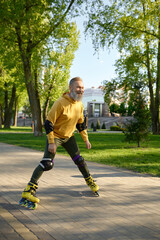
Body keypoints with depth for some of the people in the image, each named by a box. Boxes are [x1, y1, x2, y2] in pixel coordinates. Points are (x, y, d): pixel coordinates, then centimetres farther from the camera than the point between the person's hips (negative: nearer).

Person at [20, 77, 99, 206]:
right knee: (47, 163, -16)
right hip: (55, 136, -6)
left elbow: (81, 123, 12)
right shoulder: (61, 103, -25)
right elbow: (49, 123, -22)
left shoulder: (80, 105, -2)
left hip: (69, 137, 6)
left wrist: (86, 139, 13)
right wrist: (51, 142, -23)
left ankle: (90, 181, 33)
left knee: (79, 160, 11)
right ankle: (30, 189, -11)